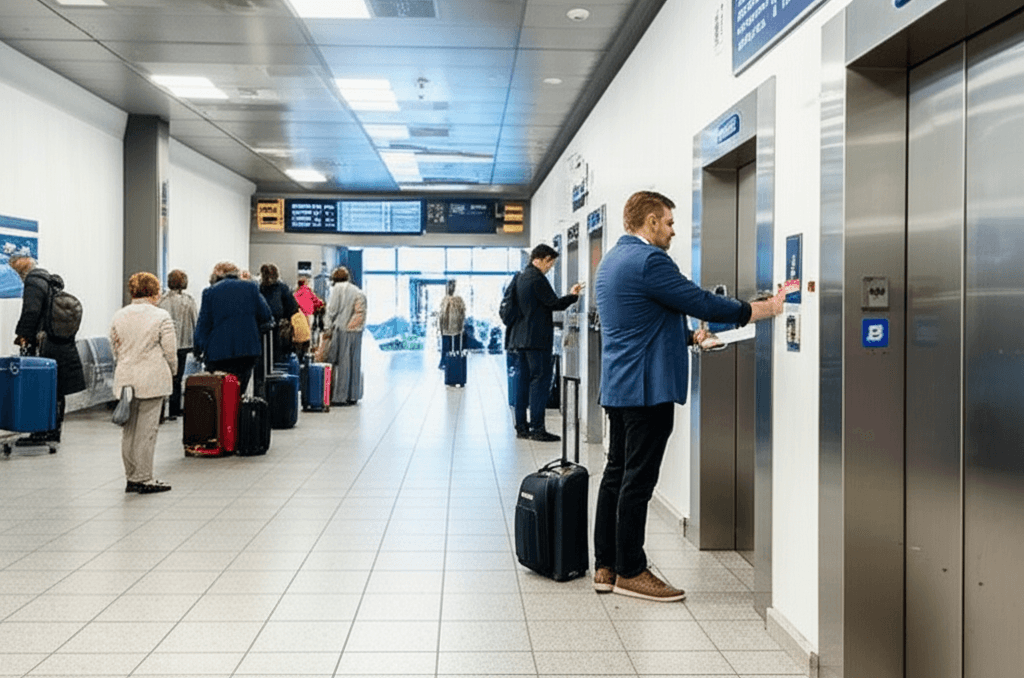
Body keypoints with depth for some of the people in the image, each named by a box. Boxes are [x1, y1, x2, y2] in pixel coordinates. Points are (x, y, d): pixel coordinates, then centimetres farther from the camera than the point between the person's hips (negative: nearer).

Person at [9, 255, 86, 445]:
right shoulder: (51, 281, 18)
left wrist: (22, 336, -12)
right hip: (63, 345, 9)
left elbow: (31, 312, -19)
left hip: (44, 346, -9)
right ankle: (54, 431, 20)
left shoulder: (34, 282, -11)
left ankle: (40, 433, -2)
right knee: (56, 392, 12)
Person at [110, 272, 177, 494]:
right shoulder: (161, 316, -7)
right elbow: (170, 351, -6)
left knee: (129, 430, 11)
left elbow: (115, 349, 14)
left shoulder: (118, 317, 9)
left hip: (125, 378, 5)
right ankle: (144, 479, 3)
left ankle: (132, 477, 18)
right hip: (152, 380, -5)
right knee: (146, 430, -1)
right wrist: (171, 372, 11)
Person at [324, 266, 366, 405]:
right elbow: (362, 314, 11)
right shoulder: (359, 292, 15)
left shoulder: (338, 288, -2)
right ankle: (353, 395, 14)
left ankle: (339, 396, -3)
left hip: (342, 330, -6)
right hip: (356, 331, 6)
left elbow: (332, 310, -6)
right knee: (354, 362, 9)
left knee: (340, 362, -3)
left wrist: (328, 326, 0)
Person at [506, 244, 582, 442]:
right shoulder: (537, 278, -13)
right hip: (537, 338, -10)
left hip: (521, 336, 10)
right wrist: (573, 296, -1)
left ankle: (521, 427, 13)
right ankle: (537, 428, -7)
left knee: (525, 381, 10)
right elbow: (554, 303, -13)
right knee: (541, 380, -7)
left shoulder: (521, 277, 16)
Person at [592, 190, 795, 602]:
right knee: (638, 480, -3)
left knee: (617, 474, 13)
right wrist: (767, 308, -7)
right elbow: (703, 304, -16)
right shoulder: (648, 260, -15)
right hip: (646, 387, -10)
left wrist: (690, 337, 25)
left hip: (618, 385, 10)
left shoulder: (612, 260, 17)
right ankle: (630, 572, 6)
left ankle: (605, 567, 20)